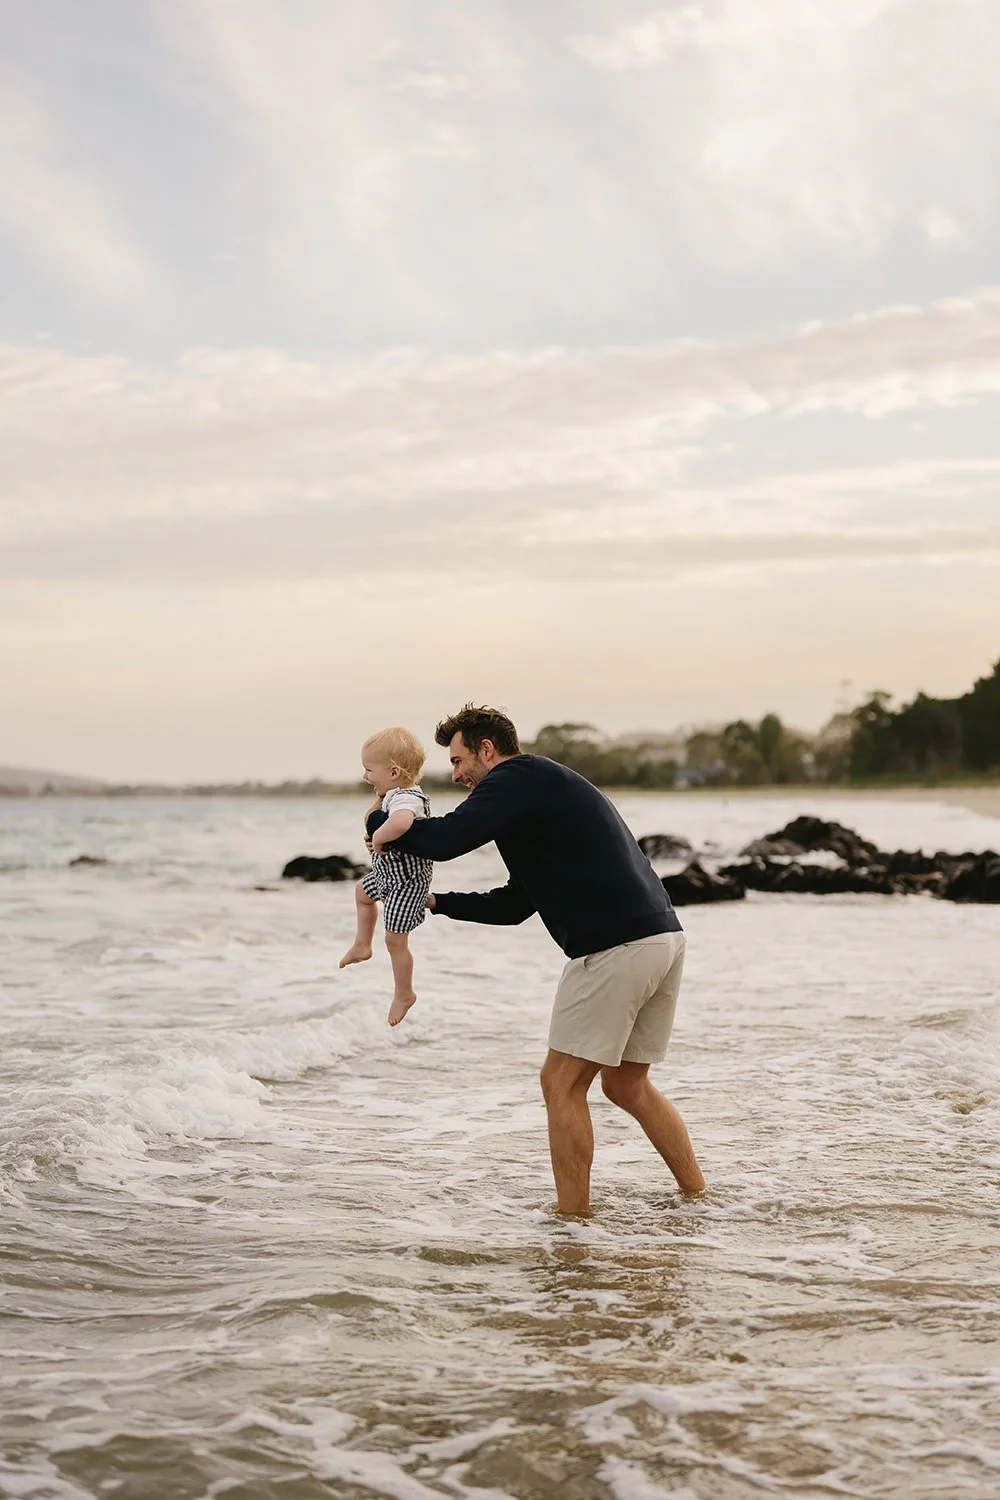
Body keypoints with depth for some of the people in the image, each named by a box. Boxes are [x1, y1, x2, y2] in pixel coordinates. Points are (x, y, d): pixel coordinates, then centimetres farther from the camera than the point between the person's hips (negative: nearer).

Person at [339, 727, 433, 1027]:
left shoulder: (404, 799, -32)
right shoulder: (394, 795, 1)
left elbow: (400, 822, -57)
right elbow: (371, 822, 12)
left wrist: (378, 838, -39)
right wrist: (378, 801, -6)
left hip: (407, 882, -11)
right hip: (388, 874, 11)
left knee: (395, 941, 1)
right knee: (362, 892, 35)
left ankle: (403, 994, 19)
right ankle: (362, 945, 50)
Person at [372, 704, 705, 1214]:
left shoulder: (517, 778, -2)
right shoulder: (547, 788, 28)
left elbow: (446, 839, -16)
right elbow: (515, 905, 32)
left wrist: (381, 824, 2)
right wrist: (435, 901, 29)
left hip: (614, 949, -10)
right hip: (664, 938, 10)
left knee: (562, 1084, 1)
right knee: (627, 1084, 19)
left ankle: (573, 1222, 5)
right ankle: (701, 1202, 22)